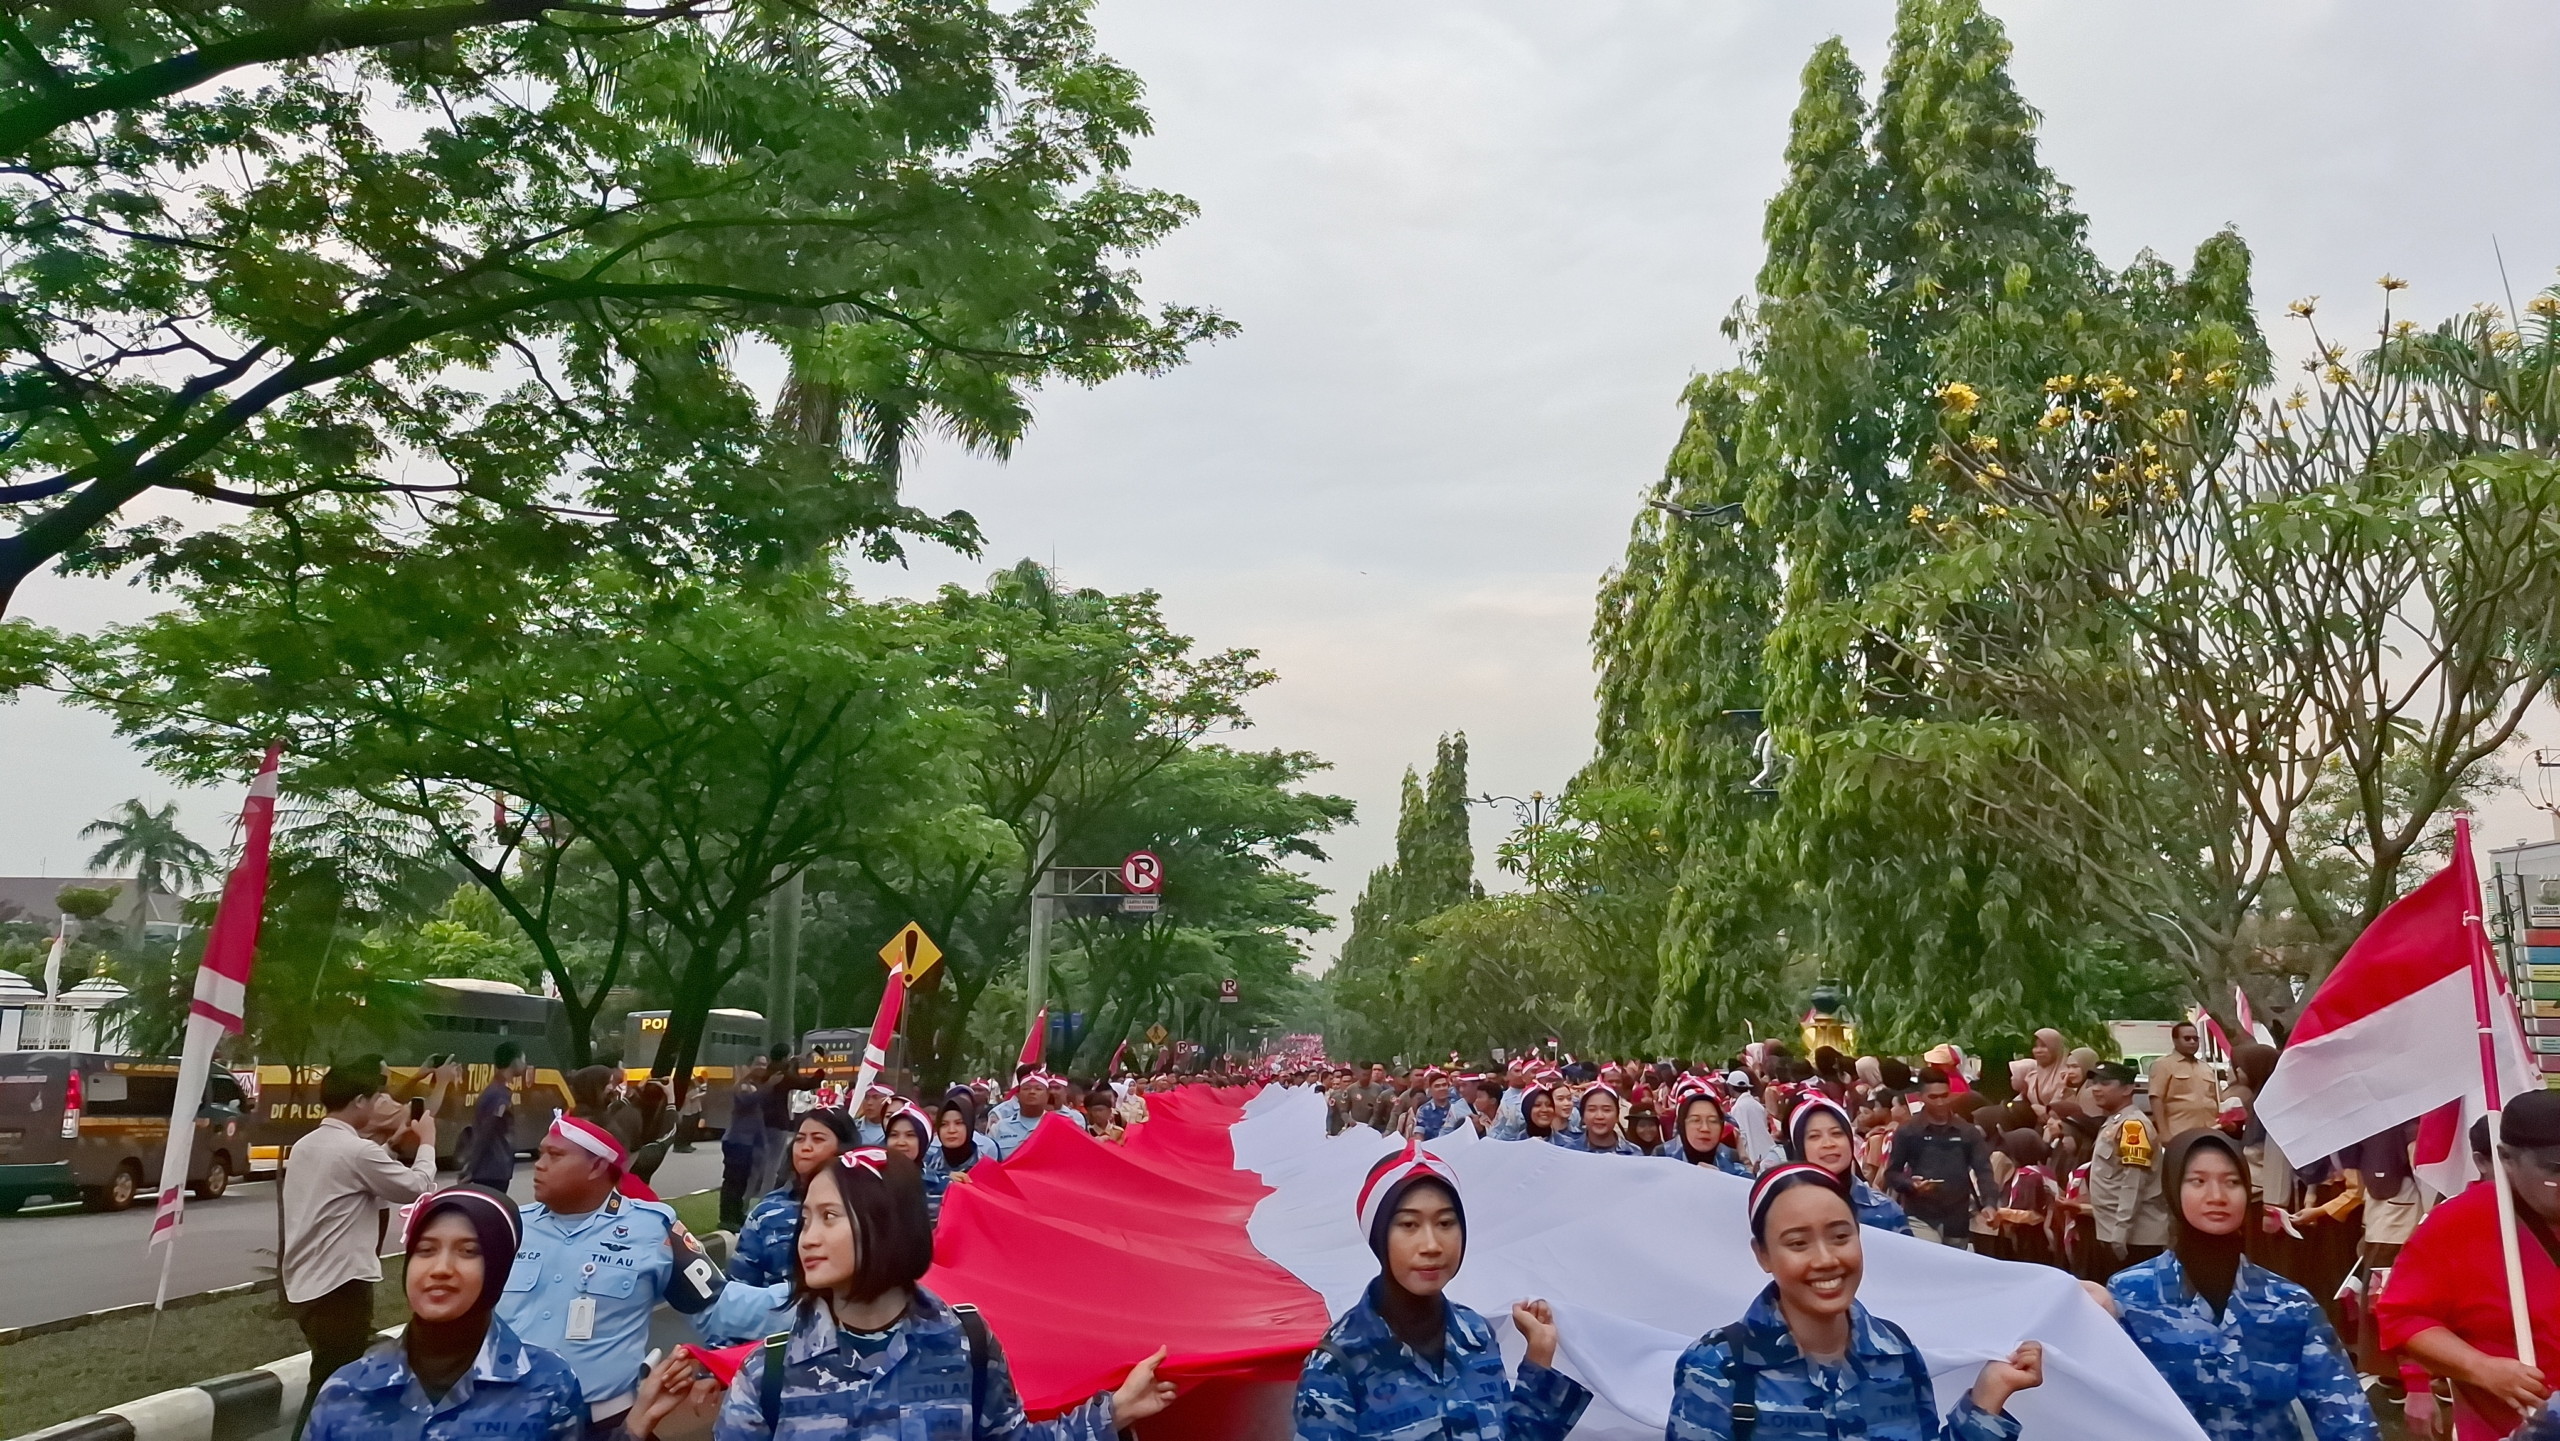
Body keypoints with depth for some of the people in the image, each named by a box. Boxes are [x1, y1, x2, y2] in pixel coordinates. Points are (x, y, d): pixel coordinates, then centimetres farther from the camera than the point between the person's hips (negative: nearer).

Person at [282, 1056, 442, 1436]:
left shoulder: (305, 1146, 10)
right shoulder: (357, 1150, -18)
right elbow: (419, 1188, -9)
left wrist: (393, 1145, 19)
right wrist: (426, 1142, 6)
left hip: (305, 1285, 9)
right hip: (340, 1287, -9)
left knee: (328, 1383, 21)